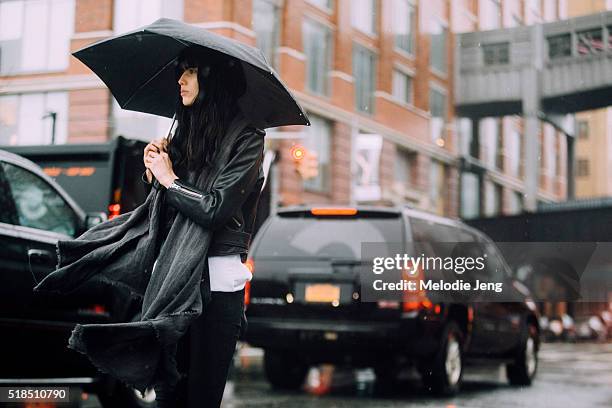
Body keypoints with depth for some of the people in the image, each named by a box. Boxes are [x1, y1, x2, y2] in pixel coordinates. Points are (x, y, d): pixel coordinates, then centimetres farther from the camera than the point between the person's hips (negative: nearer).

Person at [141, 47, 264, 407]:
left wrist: (170, 179, -4)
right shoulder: (185, 135, 15)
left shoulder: (246, 139, -5)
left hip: (215, 282, -6)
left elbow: (218, 208, -17)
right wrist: (153, 172, 2)